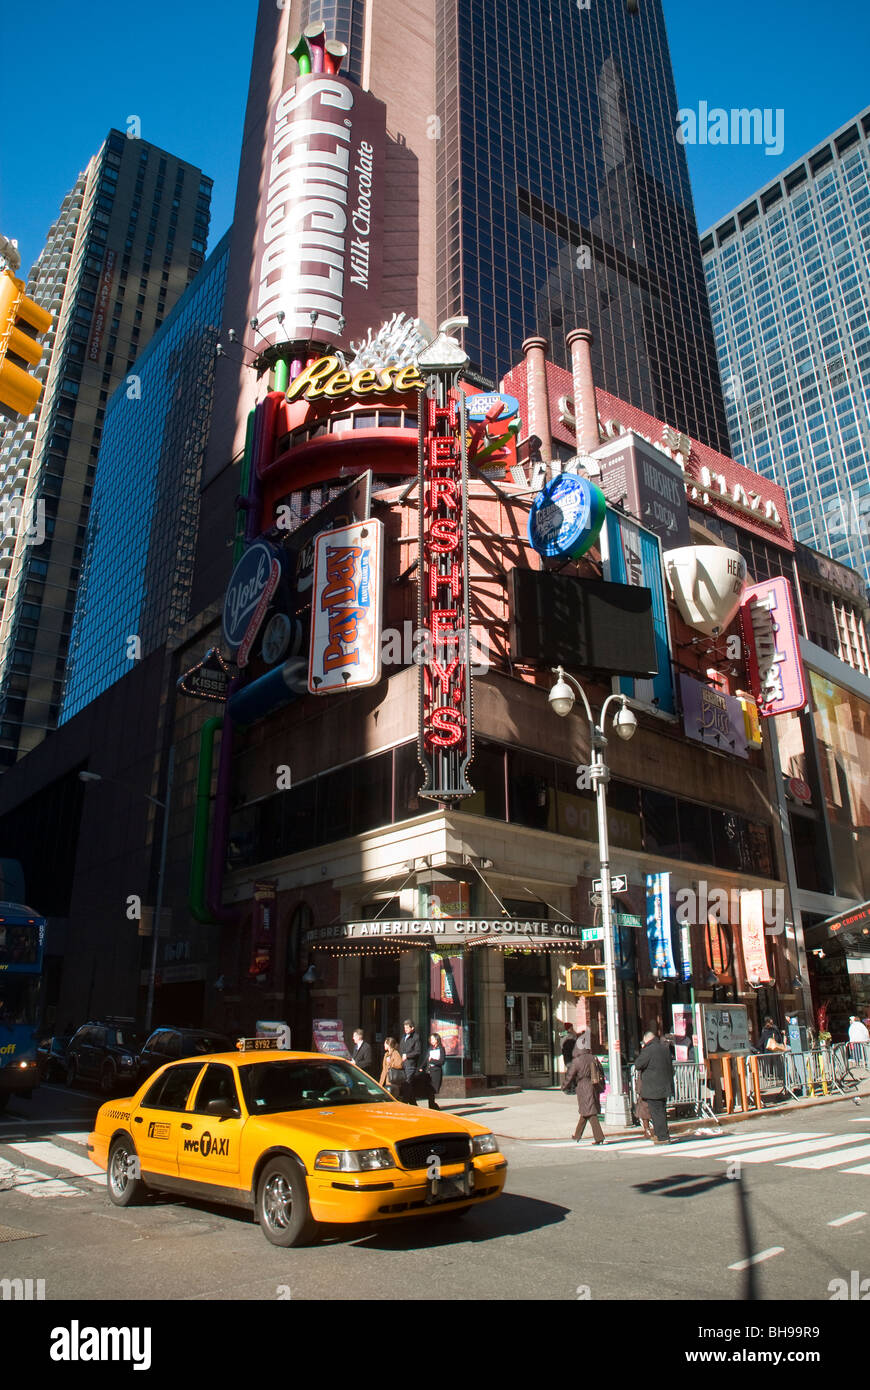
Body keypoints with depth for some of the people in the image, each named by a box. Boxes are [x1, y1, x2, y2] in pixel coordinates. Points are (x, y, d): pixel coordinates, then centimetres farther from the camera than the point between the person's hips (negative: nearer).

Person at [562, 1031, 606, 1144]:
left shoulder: (577, 1061, -14)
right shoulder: (594, 1059, 1)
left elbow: (570, 1076, -6)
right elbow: (601, 1074, 9)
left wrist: (564, 1087, 10)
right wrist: (601, 1087, 22)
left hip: (584, 1089, -6)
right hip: (594, 1088, 6)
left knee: (590, 1114, -2)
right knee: (584, 1113, 19)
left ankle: (599, 1137, -8)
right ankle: (578, 1135, 32)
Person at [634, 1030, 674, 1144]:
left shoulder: (648, 1050, -17)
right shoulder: (665, 1048, 8)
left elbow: (638, 1065, -11)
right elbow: (670, 1067, 17)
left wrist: (641, 1051, -3)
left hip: (653, 1088, -8)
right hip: (665, 1086, 8)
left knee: (656, 1112, -2)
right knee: (662, 1111, 18)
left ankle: (662, 1137, -1)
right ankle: (661, 1134, 27)